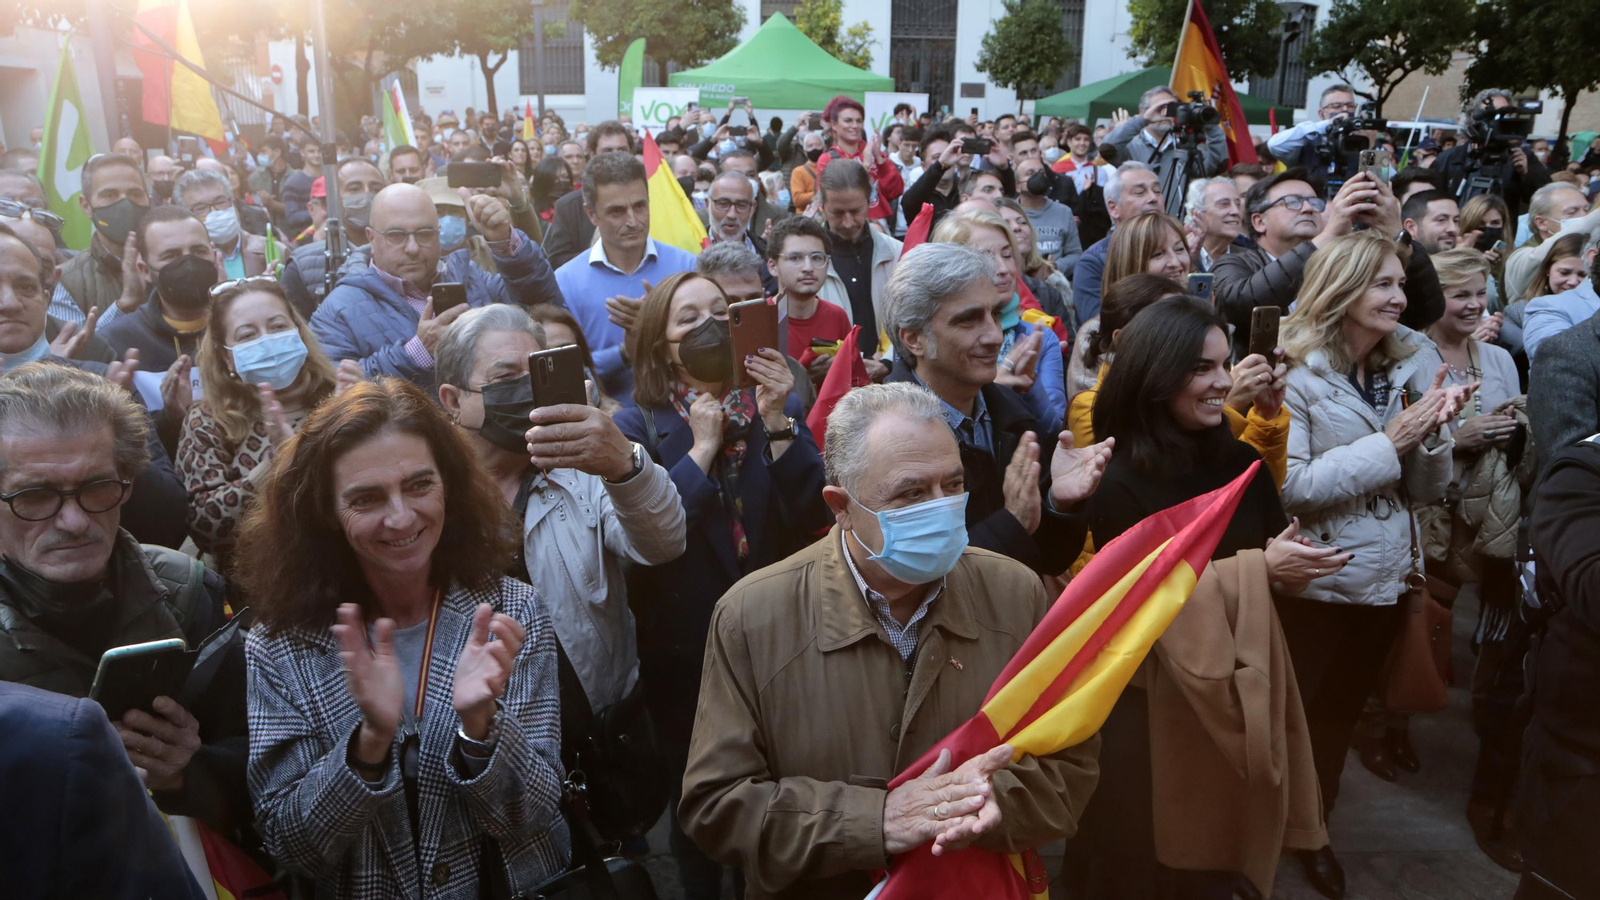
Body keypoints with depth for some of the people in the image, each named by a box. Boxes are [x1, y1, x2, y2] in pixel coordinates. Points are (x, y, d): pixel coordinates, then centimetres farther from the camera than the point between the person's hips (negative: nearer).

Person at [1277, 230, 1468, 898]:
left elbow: (1425, 490, 3)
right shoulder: (1293, 370, -16)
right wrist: (1388, 442, -22)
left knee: (1342, 712, 21)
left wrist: (1434, 432, -15)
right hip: (1313, 584, -5)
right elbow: (1287, 487, -24)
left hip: (1386, 579, 6)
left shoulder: (1410, 366, 1)